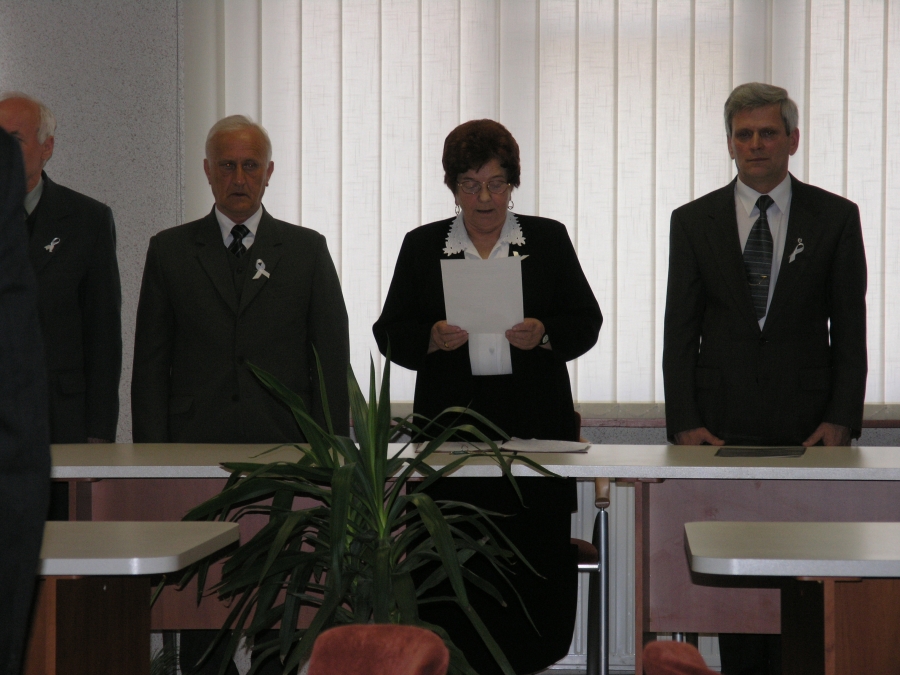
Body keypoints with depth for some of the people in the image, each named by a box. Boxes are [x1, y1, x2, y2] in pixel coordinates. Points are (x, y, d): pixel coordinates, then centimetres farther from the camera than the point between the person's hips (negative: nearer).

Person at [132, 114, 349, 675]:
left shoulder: (307, 250, 10)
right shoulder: (170, 250, 10)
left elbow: (334, 356, 8)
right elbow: (150, 363, 8)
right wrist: (152, 453, -1)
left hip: (285, 447, 0)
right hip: (197, 449, 0)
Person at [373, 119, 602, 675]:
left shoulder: (549, 239, 11)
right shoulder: (423, 245, 12)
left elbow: (586, 322, 9)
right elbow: (391, 335, 9)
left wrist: (544, 334, -11)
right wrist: (432, 338, -11)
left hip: (535, 423, 0)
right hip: (452, 421, 0)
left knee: (537, 556, -5)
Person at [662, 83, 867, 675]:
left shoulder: (835, 218, 7)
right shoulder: (694, 221, 9)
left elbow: (849, 330, 4)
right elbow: (680, 331, 5)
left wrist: (842, 420, -6)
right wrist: (684, 421, -5)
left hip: (807, 420, -1)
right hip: (722, 422, 1)